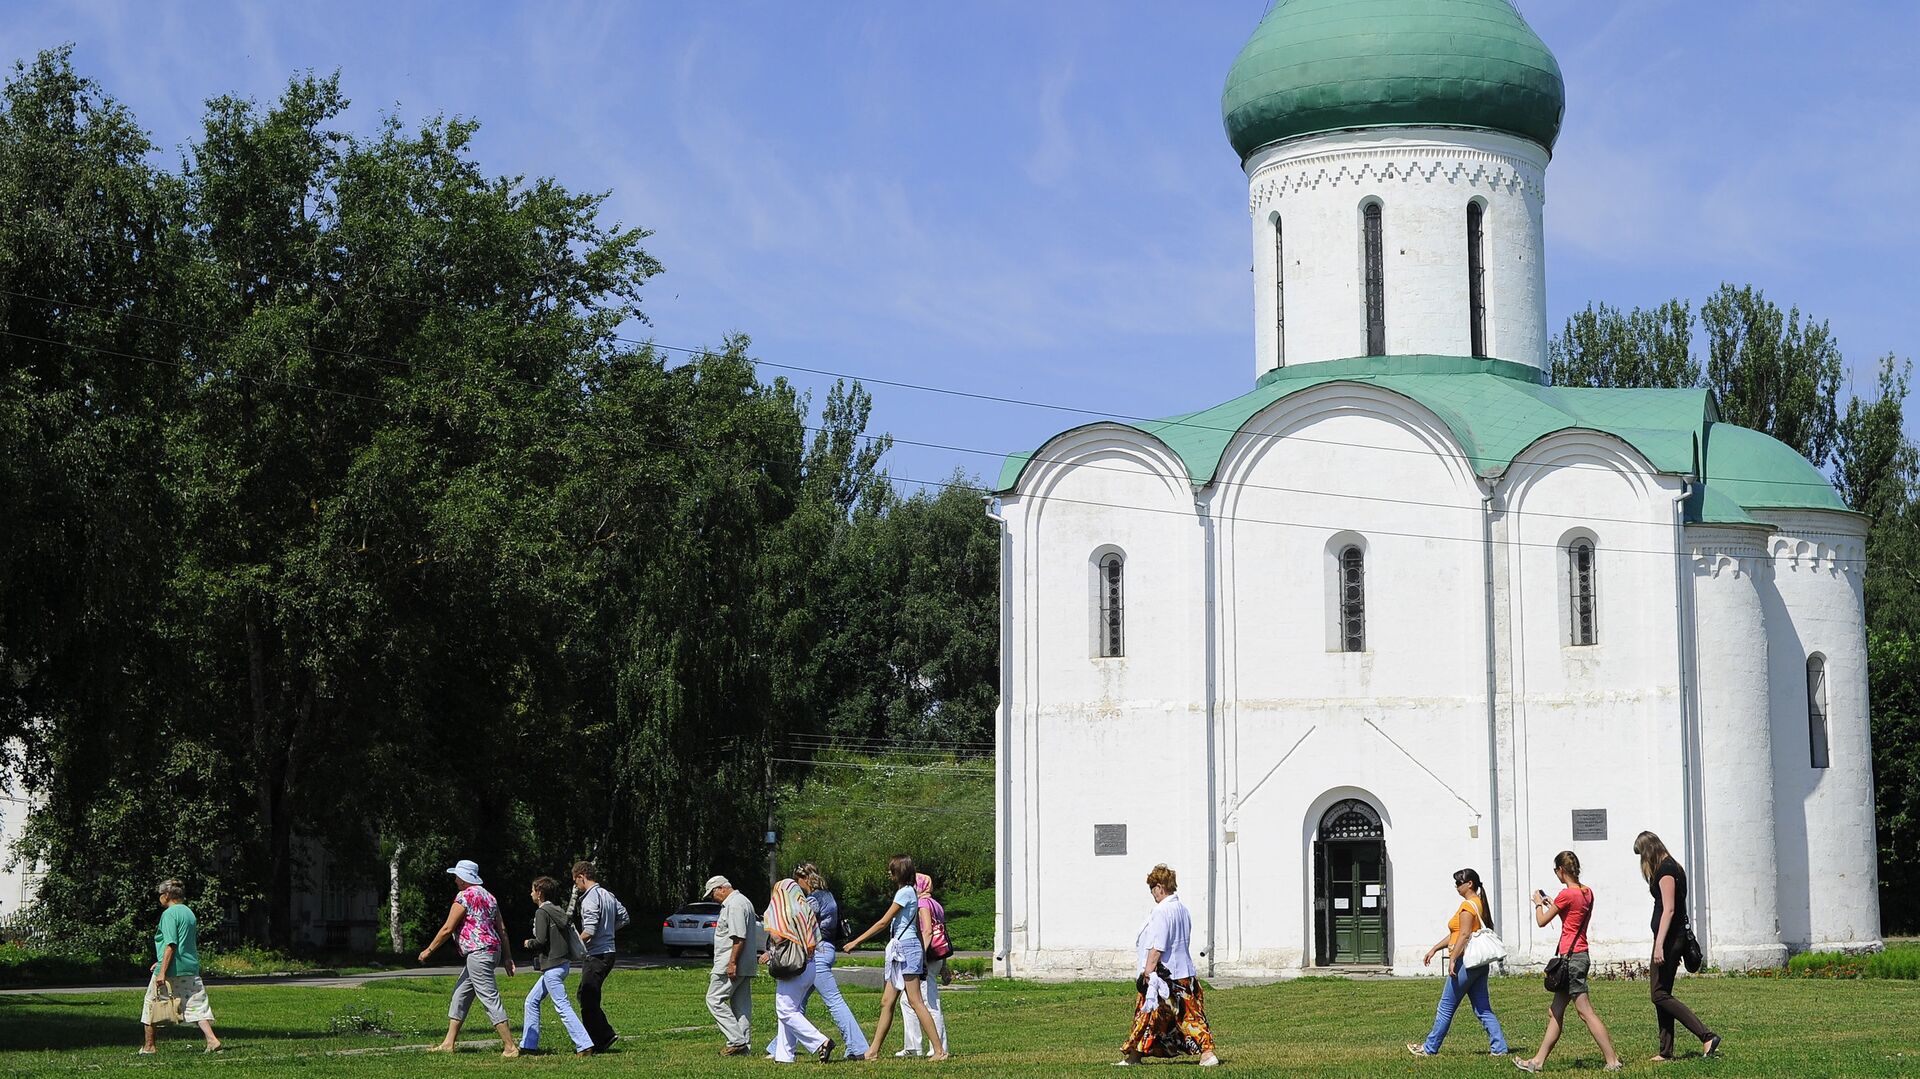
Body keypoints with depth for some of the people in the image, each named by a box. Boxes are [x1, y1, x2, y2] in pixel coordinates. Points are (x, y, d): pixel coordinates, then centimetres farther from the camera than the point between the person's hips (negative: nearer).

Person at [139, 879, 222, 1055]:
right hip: (191, 969, 7)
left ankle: (149, 1045, 16)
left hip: (171, 969, -7)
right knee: (197, 1005, 4)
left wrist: (162, 972, -21)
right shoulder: (189, 912, 15)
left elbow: (170, 945, -19)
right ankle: (212, 1039, -12)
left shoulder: (169, 914, -11)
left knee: (152, 1004, 9)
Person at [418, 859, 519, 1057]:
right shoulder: (488, 896, 17)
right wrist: (507, 957, 17)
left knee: (490, 999, -9)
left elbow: (447, 929, -10)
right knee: (460, 995, 16)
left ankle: (510, 1046, -11)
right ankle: (449, 1044, 19)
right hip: (493, 950, 10)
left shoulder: (464, 896, -10)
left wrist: (429, 950, 1)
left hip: (478, 953, -10)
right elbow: (501, 929, 16)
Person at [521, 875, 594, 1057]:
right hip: (562, 963, 10)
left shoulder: (542, 912, -12)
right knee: (532, 1001, 18)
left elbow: (541, 941, -20)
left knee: (563, 1006, -10)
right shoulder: (558, 911, 14)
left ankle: (584, 1046, -15)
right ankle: (528, 1045, 20)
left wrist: (529, 943, 1)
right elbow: (568, 936, 14)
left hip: (552, 966, -10)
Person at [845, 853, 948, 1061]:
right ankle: (873, 1051, 10)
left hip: (906, 947, -10)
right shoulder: (909, 892, 18)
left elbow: (884, 922, -13)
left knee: (915, 1001, -10)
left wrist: (857, 941, -10)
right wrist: (923, 953, 20)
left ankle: (939, 1050, -11)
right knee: (886, 1002, 8)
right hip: (900, 950, 10)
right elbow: (920, 928, 19)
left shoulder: (905, 892, -11)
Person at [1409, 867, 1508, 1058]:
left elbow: (1464, 935, -21)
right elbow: (1455, 934, 23)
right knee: (1483, 1008, 9)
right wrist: (1434, 949, 24)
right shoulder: (1479, 903, 19)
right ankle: (1499, 1047, 2)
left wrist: (1452, 959, -21)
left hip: (1466, 961, -10)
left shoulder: (1467, 906, -12)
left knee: (1446, 1007, 1)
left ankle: (1429, 1048, 9)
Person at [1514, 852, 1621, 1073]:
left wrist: (1538, 903, 13)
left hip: (1571, 956, -10)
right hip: (1581, 954, 10)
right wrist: (1552, 904, 24)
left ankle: (1612, 1061, -10)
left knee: (1585, 1011, -8)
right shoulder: (1587, 892, 10)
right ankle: (1538, 1061, 18)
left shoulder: (1567, 894, -15)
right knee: (1555, 1012, 13)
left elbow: (1542, 921, -5)